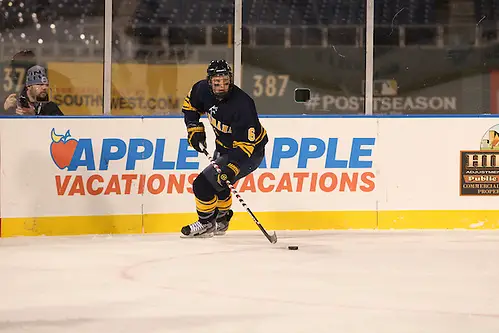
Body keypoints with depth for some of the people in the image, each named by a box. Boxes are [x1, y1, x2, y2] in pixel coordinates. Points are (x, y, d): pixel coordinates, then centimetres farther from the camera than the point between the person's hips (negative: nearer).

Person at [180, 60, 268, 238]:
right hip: (224, 146, 8)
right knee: (216, 182, 25)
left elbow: (245, 143, -35)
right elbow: (190, 104, 9)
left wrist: (232, 168, -44)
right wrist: (194, 128, -1)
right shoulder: (203, 90, -15)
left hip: (250, 150, -8)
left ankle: (206, 223, 9)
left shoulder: (242, 104, -35)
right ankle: (221, 221, 48)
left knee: (203, 184, -13)